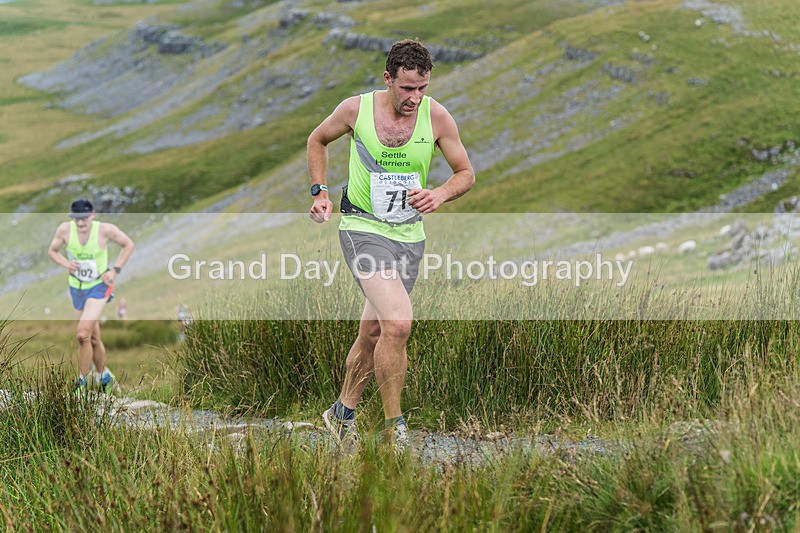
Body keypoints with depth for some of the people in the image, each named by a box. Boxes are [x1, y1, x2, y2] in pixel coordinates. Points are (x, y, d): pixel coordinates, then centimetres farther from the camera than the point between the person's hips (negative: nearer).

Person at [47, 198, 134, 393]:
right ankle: (105, 377, 33)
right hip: (77, 288, 4)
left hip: (99, 287, -4)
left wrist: (115, 270, -9)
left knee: (83, 334, -20)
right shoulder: (65, 229, -13)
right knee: (94, 338, 13)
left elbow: (128, 245, -2)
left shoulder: (105, 230, -19)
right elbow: (52, 251, 4)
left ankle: (82, 383, -8)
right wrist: (66, 264, -16)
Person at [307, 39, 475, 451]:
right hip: (362, 228, -4)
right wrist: (319, 192, 3)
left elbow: (466, 174, 3)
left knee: (373, 333, 13)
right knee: (398, 323, -23)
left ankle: (343, 413, 36)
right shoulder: (356, 109, -9)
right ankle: (394, 428, -10)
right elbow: (317, 140, 11)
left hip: (409, 234, 4)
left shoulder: (436, 116, -6)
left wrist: (440, 195, -17)